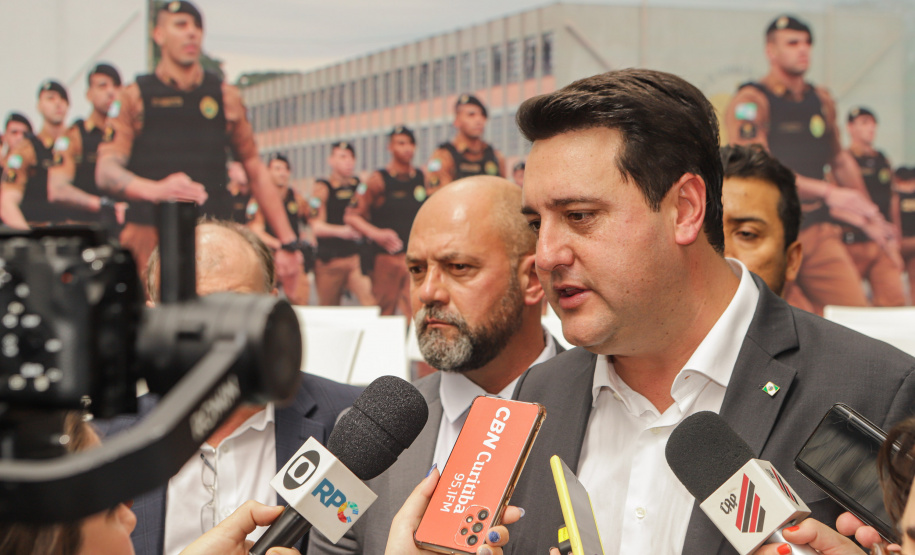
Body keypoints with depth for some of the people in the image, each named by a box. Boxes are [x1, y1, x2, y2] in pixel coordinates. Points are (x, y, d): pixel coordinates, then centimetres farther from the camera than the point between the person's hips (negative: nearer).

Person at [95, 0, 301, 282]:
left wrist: (288, 242, 10)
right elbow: (106, 171, -5)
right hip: (150, 239, -1)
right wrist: (155, 189, -26)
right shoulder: (134, 98, 8)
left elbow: (256, 172, 17)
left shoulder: (225, 97, 16)